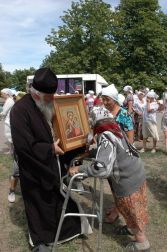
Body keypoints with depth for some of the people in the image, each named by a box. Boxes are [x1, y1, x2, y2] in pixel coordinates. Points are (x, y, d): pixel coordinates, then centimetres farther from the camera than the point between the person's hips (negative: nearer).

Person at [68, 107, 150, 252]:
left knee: (132, 211, 12)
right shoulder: (116, 130, 4)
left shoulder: (105, 136, -23)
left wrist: (79, 168, -24)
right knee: (131, 209, 26)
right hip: (136, 173, 8)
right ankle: (131, 228, 48)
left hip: (128, 180, -8)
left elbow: (102, 168, -34)